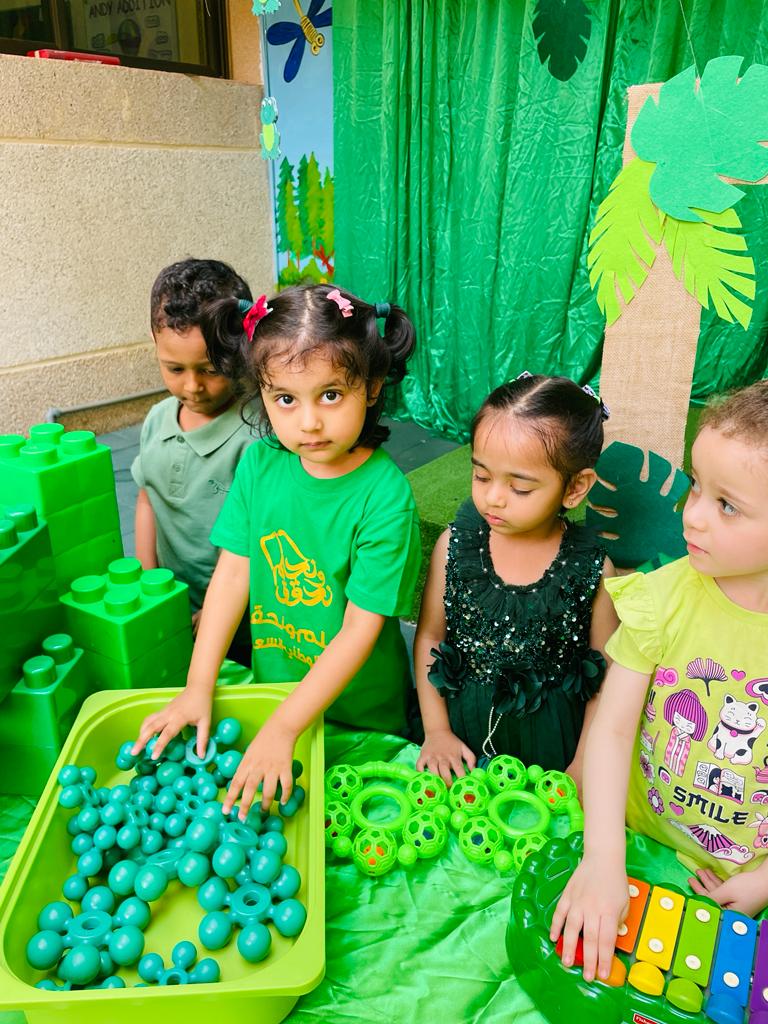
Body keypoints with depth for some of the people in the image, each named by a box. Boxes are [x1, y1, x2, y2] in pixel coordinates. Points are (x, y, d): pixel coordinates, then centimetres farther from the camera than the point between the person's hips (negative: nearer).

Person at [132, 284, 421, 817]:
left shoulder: (385, 497, -27)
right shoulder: (259, 463, -12)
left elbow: (360, 629, -25)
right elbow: (233, 572, -9)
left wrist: (283, 727, -25)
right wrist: (198, 688, -11)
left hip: (356, 708, -4)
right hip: (270, 683, 4)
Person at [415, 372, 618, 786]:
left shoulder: (591, 569, -15)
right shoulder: (455, 544, -11)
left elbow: (606, 681, -6)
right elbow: (429, 635, -1)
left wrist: (580, 772, -6)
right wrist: (436, 730, -3)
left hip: (547, 739, -1)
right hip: (461, 730, 2)